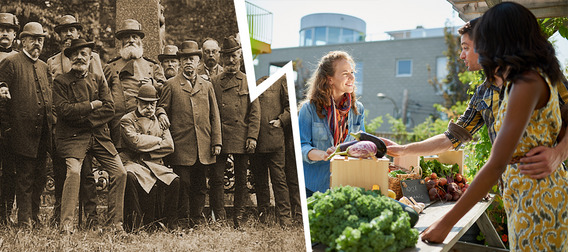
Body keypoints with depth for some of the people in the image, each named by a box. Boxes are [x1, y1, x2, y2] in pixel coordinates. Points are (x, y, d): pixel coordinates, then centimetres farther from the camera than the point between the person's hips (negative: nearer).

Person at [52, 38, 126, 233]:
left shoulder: (98, 80, 14)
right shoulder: (61, 82, 4)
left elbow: (110, 109, 2)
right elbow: (64, 109, -12)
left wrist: (85, 118, -8)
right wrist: (92, 105, -8)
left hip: (99, 135, 4)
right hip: (72, 137, -4)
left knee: (119, 172, -5)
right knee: (73, 171, -25)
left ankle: (116, 223, 5)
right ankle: (66, 224, -15)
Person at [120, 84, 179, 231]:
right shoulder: (127, 120, 6)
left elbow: (169, 146, 4)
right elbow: (135, 142, -13)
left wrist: (146, 145, -5)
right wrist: (158, 140, -2)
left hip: (155, 164, 3)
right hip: (134, 163, -3)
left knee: (174, 180, -23)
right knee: (129, 176, -37)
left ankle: (170, 224, -8)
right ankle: (133, 225, -24)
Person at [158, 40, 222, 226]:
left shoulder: (207, 86, 15)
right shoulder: (171, 85, 6)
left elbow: (214, 116, 13)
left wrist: (216, 142, 5)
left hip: (204, 148, 3)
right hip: (181, 147, -3)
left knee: (199, 187, 9)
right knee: (183, 186, -1)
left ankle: (197, 221, 19)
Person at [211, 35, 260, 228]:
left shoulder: (248, 81, 9)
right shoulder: (214, 82, 10)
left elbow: (255, 112, 5)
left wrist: (252, 137, -5)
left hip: (241, 139, 0)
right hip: (220, 138, 0)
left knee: (241, 178, 6)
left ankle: (238, 216, 17)